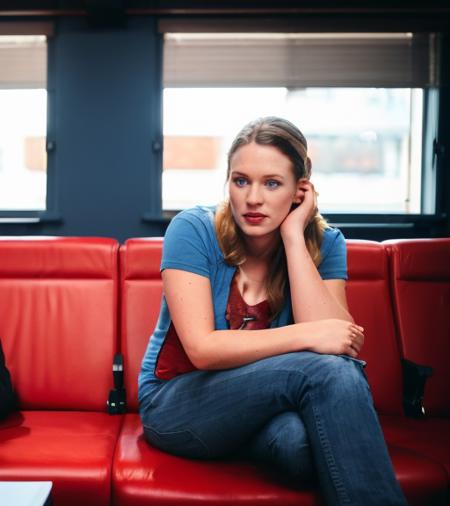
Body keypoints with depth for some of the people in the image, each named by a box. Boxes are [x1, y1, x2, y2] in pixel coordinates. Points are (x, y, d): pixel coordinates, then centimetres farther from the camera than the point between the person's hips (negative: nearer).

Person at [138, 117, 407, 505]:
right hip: (176, 406, -2)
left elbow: (336, 338, -20)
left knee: (301, 438, -37)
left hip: (269, 409, 3)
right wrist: (306, 336, -28)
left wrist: (294, 236, -20)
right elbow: (202, 349, -21)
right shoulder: (193, 230, -13)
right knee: (328, 372, -28)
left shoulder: (324, 244, -3)